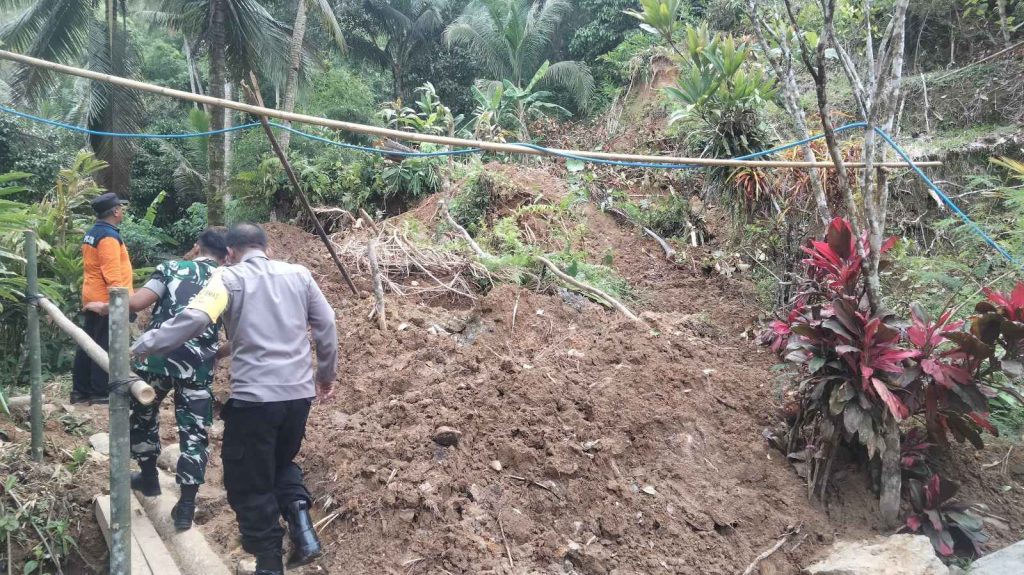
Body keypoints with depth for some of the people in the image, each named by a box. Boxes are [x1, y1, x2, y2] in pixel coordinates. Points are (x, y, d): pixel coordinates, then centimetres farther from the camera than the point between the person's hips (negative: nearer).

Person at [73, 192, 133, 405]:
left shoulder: (91, 234, 13)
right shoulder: (108, 236, -17)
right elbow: (112, 273, -22)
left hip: (92, 297, 10)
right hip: (107, 300, -10)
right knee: (104, 347, -3)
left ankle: (80, 390, 20)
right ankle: (100, 393, 2)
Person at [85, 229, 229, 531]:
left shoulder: (172, 267, 7)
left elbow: (137, 302, -4)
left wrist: (104, 308, 13)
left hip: (156, 356, 0)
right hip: (199, 366, 0)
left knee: (143, 415, 25)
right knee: (194, 431, 9)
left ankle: (149, 478, 40)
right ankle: (186, 506, 9)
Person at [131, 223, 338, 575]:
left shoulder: (229, 278, -2)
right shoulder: (298, 274, 9)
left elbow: (194, 319, -17)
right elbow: (327, 327, 10)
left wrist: (138, 348, -8)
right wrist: (326, 375, 22)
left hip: (253, 396, -4)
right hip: (299, 393, 5)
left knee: (249, 483, 12)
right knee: (282, 462, 27)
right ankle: (302, 528, 7)